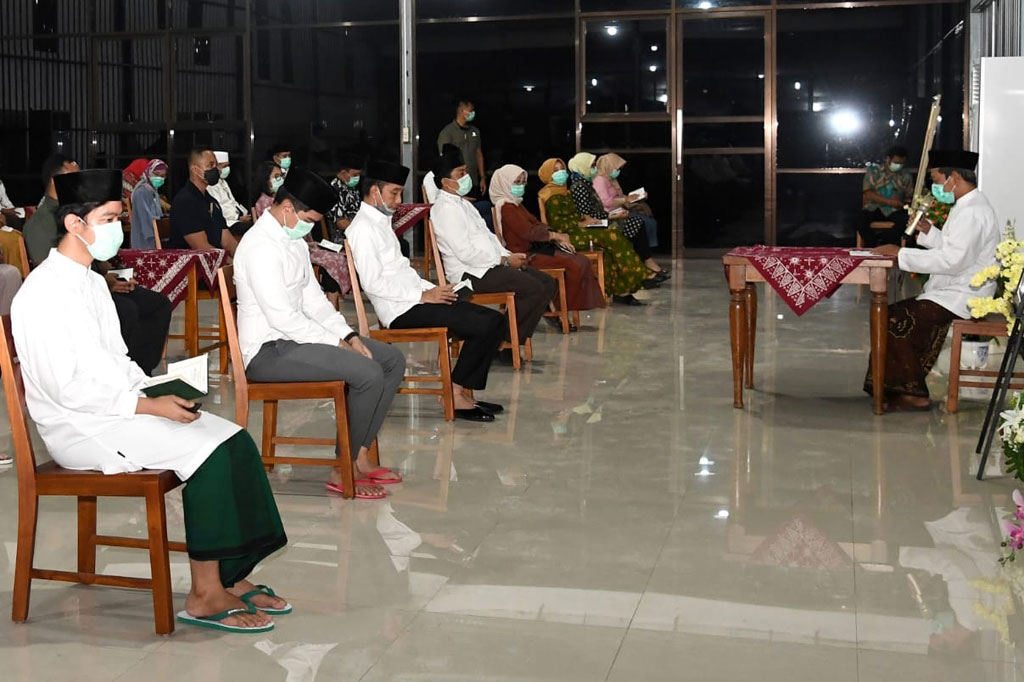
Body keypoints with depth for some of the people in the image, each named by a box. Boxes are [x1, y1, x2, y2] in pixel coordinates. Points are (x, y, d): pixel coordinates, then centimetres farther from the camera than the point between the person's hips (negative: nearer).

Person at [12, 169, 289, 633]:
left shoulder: (91, 282, 15)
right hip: (79, 427, -9)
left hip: (117, 407, 9)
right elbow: (69, 389, -21)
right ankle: (205, 596, -15)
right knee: (209, 453, -23)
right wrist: (150, 406, -19)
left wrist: (160, 392, 2)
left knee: (234, 441, -7)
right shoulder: (45, 294, -16)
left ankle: (230, 576, -3)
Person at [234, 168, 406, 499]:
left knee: (393, 359, 5)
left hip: (296, 335, 10)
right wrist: (336, 343, -17)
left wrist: (347, 334, 1)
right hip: (269, 351, -10)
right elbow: (281, 317, -24)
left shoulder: (294, 241, 13)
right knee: (368, 373, -25)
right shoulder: (260, 246, -19)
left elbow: (313, 298, 15)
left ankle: (360, 453, 6)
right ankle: (343, 470, -10)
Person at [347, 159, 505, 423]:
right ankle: (456, 394, -8)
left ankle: (463, 392, -2)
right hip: (402, 311, -10)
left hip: (415, 299, 10)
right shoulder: (363, 227, -11)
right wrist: (423, 295, -17)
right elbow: (373, 283, -19)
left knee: (495, 319, 0)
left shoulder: (381, 222, 21)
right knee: (484, 325, -20)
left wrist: (431, 288, 7)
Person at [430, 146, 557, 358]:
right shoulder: (446, 208, -12)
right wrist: (504, 260, -14)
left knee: (549, 283, 3)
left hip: (487, 266, 11)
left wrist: (509, 255, 5)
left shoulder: (462, 204, 21)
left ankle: (513, 339, 2)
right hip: (471, 274, -11)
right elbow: (465, 252, -19)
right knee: (535, 288, -23)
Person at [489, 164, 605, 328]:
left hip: (535, 248, 10)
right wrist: (556, 235, -9)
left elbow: (537, 224, 16)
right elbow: (528, 232, -18)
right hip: (524, 255, -10)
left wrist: (558, 239, 0)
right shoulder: (506, 207, -11)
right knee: (572, 264, -21)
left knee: (582, 261, -4)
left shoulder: (516, 204, 21)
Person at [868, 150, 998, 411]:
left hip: (959, 299, -11)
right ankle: (898, 387, 7)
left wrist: (901, 254, -24)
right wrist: (927, 231, 8)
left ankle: (914, 395, -8)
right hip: (952, 292, 11)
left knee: (897, 321, -17)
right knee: (893, 314, 7)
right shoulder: (966, 206, 16)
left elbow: (953, 259, -28)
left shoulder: (972, 212, -19)